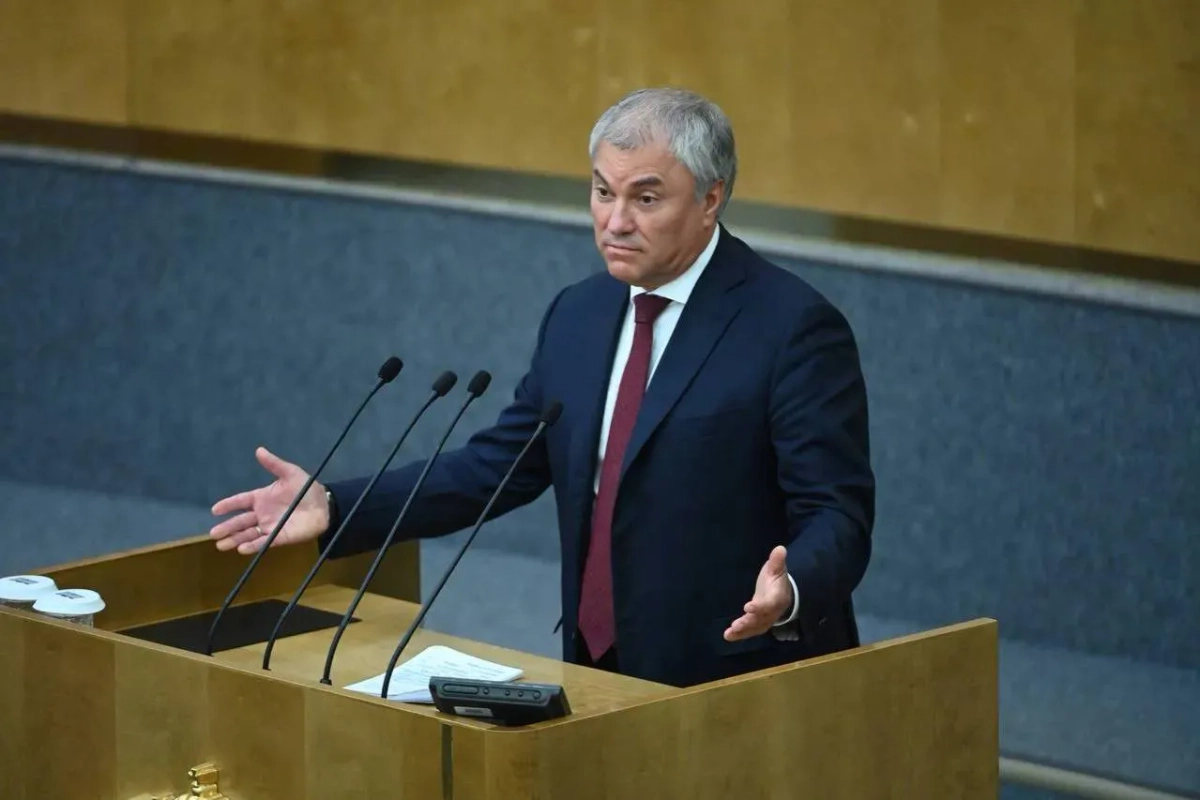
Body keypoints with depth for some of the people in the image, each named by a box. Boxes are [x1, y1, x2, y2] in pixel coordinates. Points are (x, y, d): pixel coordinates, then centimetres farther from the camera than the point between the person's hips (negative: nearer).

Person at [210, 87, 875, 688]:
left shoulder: (794, 328, -11)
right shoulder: (577, 315, 10)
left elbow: (836, 515, -14)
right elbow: (502, 462, 14)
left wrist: (789, 595, -35)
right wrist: (333, 508, 6)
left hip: (741, 693, -6)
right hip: (598, 675, 6)